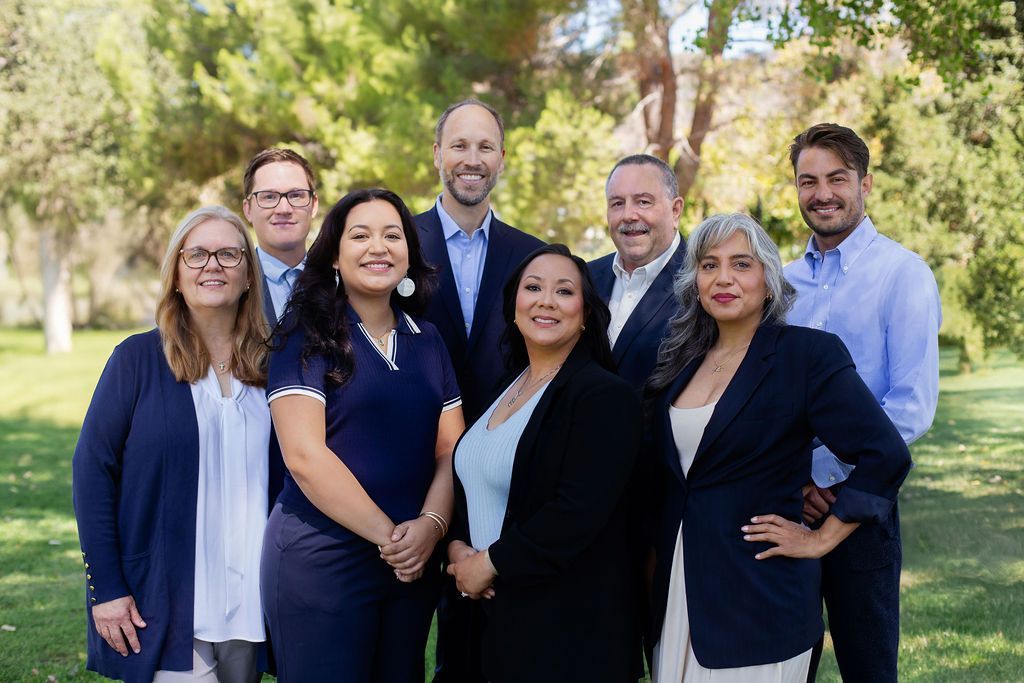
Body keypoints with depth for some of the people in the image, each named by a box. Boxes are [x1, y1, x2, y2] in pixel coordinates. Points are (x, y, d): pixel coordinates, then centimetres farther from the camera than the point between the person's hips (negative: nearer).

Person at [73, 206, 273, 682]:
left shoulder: (266, 364, 6)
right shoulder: (139, 358, -4)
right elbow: (92, 469, -6)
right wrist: (106, 588, -10)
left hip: (250, 601, 4)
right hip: (163, 600, -4)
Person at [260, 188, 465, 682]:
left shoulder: (427, 341, 10)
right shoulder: (306, 335, -6)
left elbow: (451, 449, 6)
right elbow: (304, 456, -15)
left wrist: (430, 525, -13)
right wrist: (388, 533, -16)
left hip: (413, 562, 5)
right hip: (319, 560, -5)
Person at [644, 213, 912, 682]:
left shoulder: (808, 354, -11)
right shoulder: (681, 359, 8)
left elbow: (887, 456, -16)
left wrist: (820, 539, -12)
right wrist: (655, 550, 10)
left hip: (758, 601, -6)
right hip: (675, 588, 6)